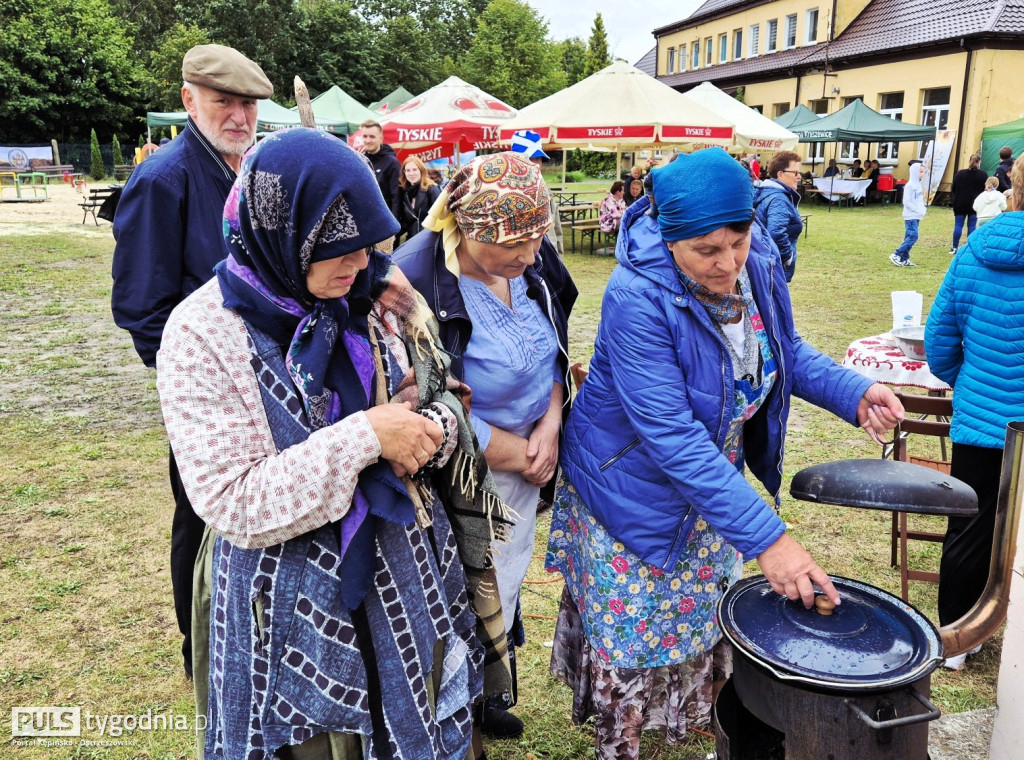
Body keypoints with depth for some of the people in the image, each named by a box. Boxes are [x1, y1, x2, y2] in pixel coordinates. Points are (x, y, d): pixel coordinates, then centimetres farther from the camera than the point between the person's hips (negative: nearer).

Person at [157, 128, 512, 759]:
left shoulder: (378, 297, -4)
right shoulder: (203, 334, -17)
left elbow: (444, 396, 7)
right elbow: (231, 501, -21)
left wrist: (430, 431, -16)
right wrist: (363, 439, -26)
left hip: (408, 571, 4)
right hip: (296, 600, -4)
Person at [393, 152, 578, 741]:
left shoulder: (536, 261, -6)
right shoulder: (416, 281, -27)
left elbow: (556, 354, 7)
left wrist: (551, 427, -9)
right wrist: (518, 452, -14)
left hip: (529, 462, 6)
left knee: (506, 585, 23)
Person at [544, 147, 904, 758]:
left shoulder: (759, 264, -13)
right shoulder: (637, 296, -33)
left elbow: (787, 351, 6)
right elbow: (673, 436, -36)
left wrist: (854, 392, -14)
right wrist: (766, 537, -38)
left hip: (713, 482, 6)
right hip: (633, 490, -6)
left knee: (704, 614, 24)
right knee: (631, 631, 11)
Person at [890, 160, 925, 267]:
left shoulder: (918, 184, 13)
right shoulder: (910, 185, -14)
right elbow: (906, 202, -18)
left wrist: (923, 209, 4)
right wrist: (918, 210, -17)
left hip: (916, 216, 9)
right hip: (910, 216, -9)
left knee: (909, 237, 9)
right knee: (913, 237, -14)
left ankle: (904, 259, 12)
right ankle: (896, 255, -9)